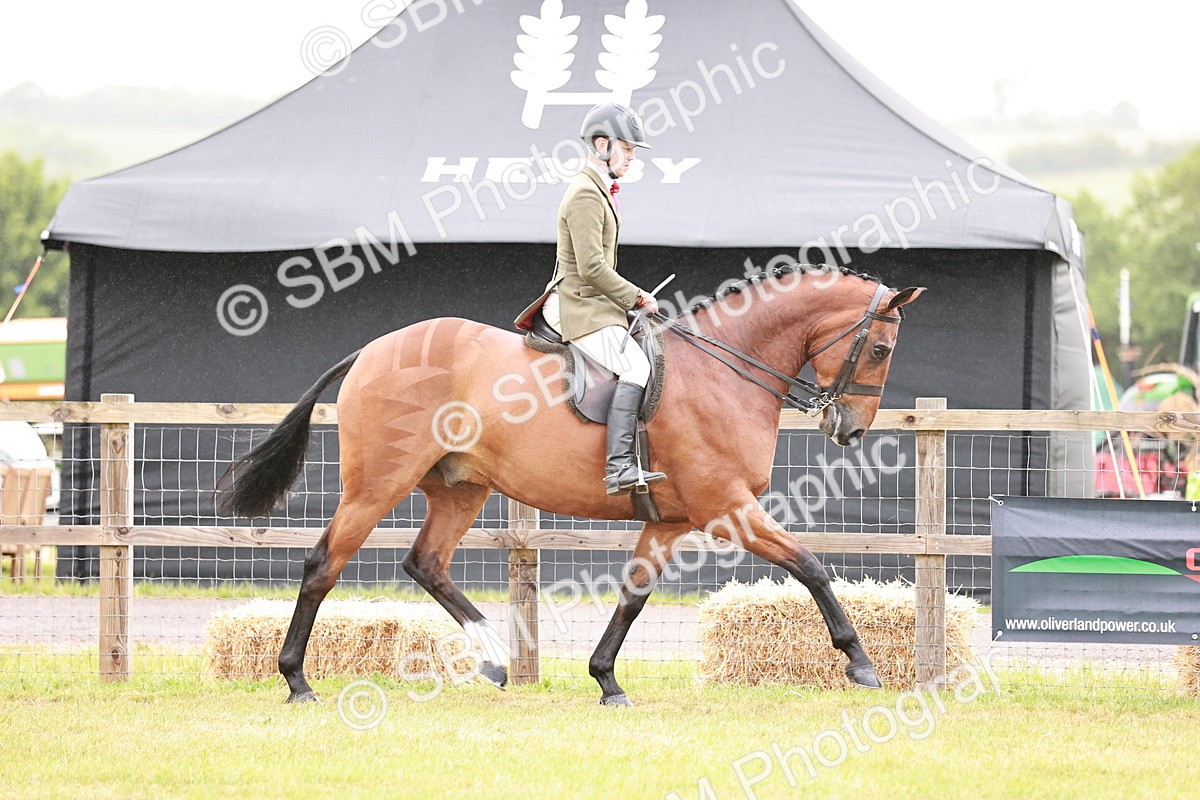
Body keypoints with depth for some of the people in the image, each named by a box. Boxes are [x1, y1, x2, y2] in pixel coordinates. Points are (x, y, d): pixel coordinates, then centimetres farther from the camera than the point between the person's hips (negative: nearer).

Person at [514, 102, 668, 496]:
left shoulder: (599, 191, 20)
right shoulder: (586, 195, -14)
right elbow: (592, 267, -21)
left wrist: (630, 298, 17)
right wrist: (636, 297, -12)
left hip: (592, 303, 11)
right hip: (582, 309, -11)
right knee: (635, 365, -25)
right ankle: (619, 466, -36)